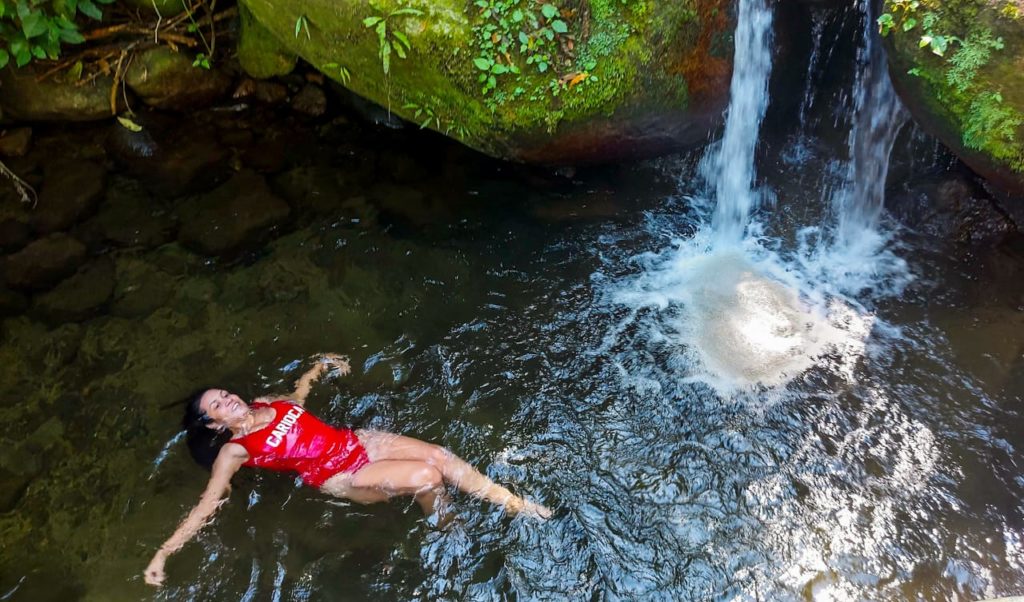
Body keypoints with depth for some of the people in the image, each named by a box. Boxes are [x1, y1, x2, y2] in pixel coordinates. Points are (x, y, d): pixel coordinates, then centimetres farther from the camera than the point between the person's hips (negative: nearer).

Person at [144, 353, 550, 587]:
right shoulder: (234, 451, -4)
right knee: (426, 477, -26)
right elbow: (205, 506, -7)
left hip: (358, 443, 6)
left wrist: (321, 366, 24)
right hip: (338, 478, -6)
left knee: (440, 456, -13)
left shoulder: (268, 404, 11)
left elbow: (299, 390, 32)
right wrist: (163, 552, -13)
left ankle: (520, 507, -2)